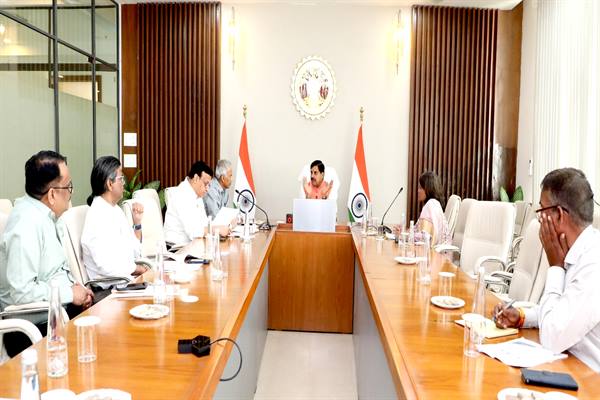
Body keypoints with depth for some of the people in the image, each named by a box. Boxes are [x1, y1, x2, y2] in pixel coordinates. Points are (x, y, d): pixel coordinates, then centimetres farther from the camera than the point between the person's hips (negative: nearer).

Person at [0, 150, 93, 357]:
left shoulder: (45, 216, 10)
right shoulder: (27, 225, -20)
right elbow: (22, 291, -24)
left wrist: (75, 288, 6)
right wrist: (70, 294, -14)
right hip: (37, 326, -9)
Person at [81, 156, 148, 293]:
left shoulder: (115, 210, 12)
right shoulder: (98, 216, -14)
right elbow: (106, 265, -22)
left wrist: (137, 222, 5)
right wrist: (141, 269, -11)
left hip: (127, 277, 8)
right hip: (111, 287, -8)